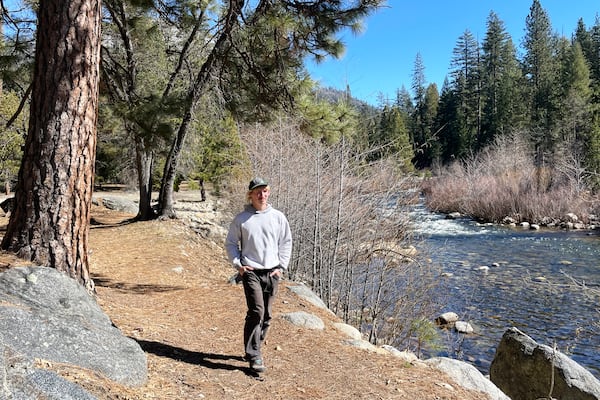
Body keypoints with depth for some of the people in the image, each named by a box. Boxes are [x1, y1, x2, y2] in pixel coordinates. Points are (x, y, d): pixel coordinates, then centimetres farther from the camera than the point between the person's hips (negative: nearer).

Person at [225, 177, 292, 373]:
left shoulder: (278, 217, 6)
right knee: (256, 311, -16)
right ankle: (254, 356, -7)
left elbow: (286, 243, 12)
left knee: (266, 316, 9)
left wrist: (281, 267, 3)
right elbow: (231, 243, 9)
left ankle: (252, 351, 27)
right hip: (251, 272, -3)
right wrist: (238, 264, -3)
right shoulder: (241, 219, 1)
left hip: (272, 273, 3)